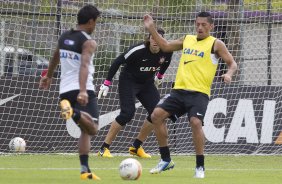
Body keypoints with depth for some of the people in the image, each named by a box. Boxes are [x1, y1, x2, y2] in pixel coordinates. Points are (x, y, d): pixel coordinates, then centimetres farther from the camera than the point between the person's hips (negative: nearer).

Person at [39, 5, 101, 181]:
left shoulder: (64, 37, 15)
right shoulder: (88, 42, -8)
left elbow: (55, 57, 33)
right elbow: (84, 65, -24)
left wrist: (48, 76, 50)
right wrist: (83, 91, -36)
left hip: (65, 91, 8)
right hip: (82, 90, -8)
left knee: (85, 130, 18)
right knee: (92, 129, -17)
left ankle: (85, 170, 8)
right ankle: (73, 111, -44)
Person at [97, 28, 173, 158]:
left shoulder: (167, 51, -13)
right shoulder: (138, 50, -27)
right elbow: (118, 62, -20)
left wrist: (160, 76, 22)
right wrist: (107, 83, -19)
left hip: (147, 83, 6)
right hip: (128, 81, -6)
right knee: (127, 113, -20)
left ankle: (136, 147, 6)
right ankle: (104, 149, -13)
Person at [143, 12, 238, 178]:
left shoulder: (216, 44, 3)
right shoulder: (187, 40, 17)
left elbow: (232, 64, 2)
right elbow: (165, 46, 28)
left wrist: (229, 74, -19)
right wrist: (151, 29, 20)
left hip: (199, 93, -6)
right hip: (179, 90, 6)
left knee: (196, 122, -28)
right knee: (157, 115, -8)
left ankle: (200, 166, -14)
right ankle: (166, 160, 3)